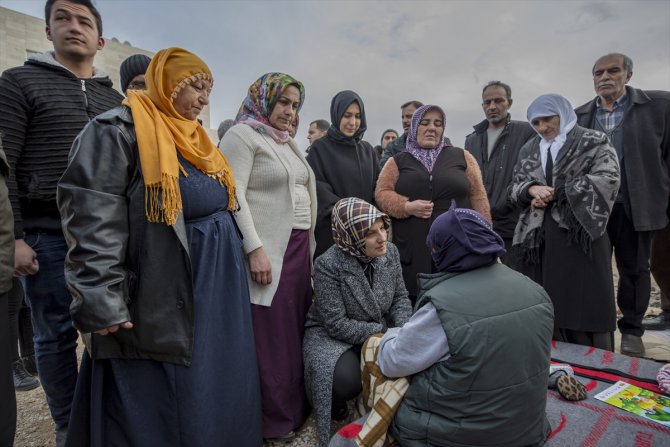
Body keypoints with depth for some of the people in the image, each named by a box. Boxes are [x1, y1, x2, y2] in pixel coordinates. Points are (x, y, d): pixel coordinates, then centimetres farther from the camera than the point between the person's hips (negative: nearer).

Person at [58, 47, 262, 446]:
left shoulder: (198, 141, 15)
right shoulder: (118, 130, -10)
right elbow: (92, 223, -18)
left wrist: (240, 259, 22)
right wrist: (102, 305, -22)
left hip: (217, 288, 8)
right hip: (162, 299, -8)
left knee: (217, 389, 18)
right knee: (157, 403, 6)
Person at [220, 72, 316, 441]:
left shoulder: (288, 142, 20)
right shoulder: (242, 135, -4)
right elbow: (233, 196, -14)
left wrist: (307, 246, 15)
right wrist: (255, 249, -20)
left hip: (299, 248, 8)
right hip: (266, 250, -8)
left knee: (296, 330, 13)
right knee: (270, 336, 0)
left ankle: (296, 407, 30)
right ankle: (273, 420, 18)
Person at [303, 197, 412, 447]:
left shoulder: (390, 251, -8)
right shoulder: (328, 264, -26)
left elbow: (401, 296, 2)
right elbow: (337, 323, -25)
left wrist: (401, 331, -17)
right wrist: (385, 333, -26)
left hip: (380, 330, 5)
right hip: (333, 334, -5)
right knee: (347, 379, -31)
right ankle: (336, 401, 8)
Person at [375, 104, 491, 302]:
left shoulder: (461, 156, 10)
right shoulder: (398, 161, 10)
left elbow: (477, 197, 8)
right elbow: (382, 193, 2)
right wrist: (407, 206, -16)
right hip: (412, 250, 0)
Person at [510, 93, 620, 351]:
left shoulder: (593, 142, 4)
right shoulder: (529, 150, 17)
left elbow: (607, 178, -10)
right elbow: (514, 187, 14)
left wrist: (553, 193, -11)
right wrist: (532, 189, -9)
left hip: (580, 233, -4)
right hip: (538, 237, 4)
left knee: (585, 308, -2)